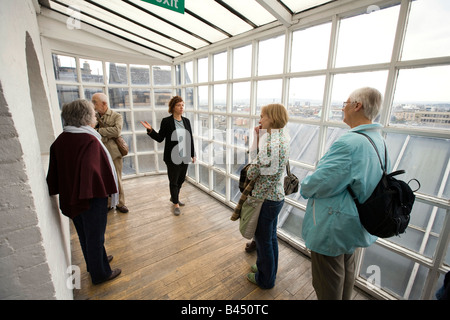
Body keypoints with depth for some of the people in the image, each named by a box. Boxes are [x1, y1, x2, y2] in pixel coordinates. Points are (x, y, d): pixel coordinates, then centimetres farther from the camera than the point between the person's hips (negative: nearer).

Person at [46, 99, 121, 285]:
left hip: (70, 198, 8)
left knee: (84, 233, 23)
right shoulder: (90, 141, -23)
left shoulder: (60, 140, 1)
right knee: (95, 234, 9)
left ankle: (94, 262, 46)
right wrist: (107, 192, -18)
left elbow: (55, 171, 7)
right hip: (92, 197, -8)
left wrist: (65, 192, 16)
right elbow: (94, 171, -28)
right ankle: (100, 273, 28)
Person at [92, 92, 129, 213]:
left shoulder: (116, 116, -2)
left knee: (117, 180, 7)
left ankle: (120, 203, 22)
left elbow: (116, 131, -19)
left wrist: (99, 130, -13)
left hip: (114, 153, -3)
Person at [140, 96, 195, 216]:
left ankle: (174, 197, 41)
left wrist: (193, 154, 11)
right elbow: (160, 138, -3)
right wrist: (150, 130, -19)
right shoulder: (166, 121, -6)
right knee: (173, 181, 7)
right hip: (173, 158, -5)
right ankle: (175, 204, 24)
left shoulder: (186, 121, 7)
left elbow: (190, 138, 10)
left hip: (185, 156, 5)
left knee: (181, 179, 17)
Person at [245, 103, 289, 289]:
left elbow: (252, 173, -22)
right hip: (276, 196, 9)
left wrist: (250, 170, -1)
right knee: (270, 237, 25)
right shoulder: (282, 138, 4)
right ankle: (267, 269, 49)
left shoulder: (270, 144, -27)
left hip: (266, 199, -9)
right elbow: (258, 157, 6)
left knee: (263, 240, 12)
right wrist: (258, 136, 0)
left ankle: (265, 279, 36)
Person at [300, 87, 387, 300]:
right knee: (346, 270, 30)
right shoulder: (380, 142, 3)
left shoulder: (349, 143, -30)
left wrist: (304, 187, -6)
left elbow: (320, 183, -29)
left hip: (333, 228, -10)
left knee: (328, 284, 12)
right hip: (355, 226, 10)